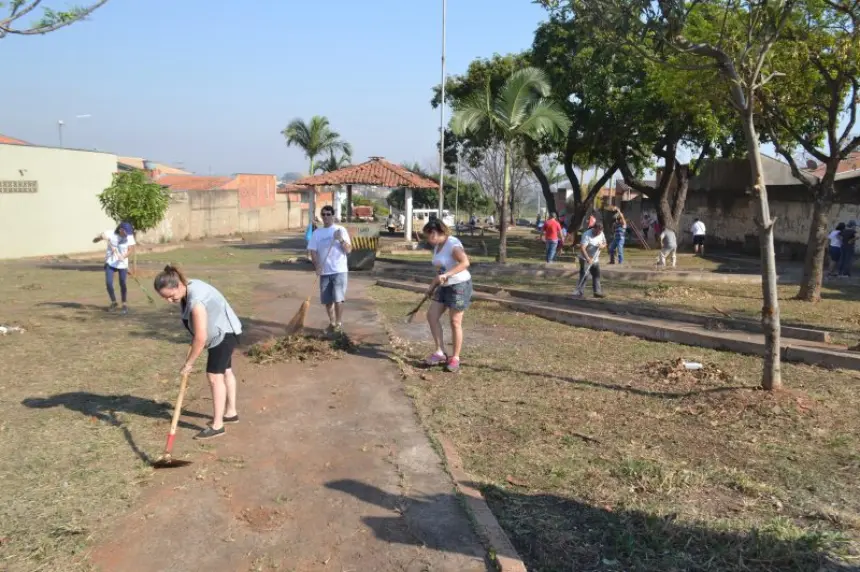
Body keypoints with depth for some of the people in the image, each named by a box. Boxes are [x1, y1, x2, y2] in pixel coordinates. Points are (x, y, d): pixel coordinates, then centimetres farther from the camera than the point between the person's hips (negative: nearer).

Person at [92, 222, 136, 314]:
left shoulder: (129, 237, -12)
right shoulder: (110, 234, -13)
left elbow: (131, 250, -17)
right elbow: (94, 240, -9)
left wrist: (123, 256, -36)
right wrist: (101, 237, -31)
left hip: (122, 264, 0)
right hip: (110, 263, 1)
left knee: (123, 284, -4)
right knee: (108, 283, -6)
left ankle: (125, 304, 16)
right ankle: (113, 303, 16)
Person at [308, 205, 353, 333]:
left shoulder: (341, 230, -1)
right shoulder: (317, 233, 7)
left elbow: (349, 250, -6)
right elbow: (313, 251, 3)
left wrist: (341, 240, -22)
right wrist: (317, 266, -12)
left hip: (339, 270, -3)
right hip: (324, 272, 3)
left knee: (338, 298, -9)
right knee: (327, 300, 8)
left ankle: (339, 323, 3)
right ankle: (332, 322, 23)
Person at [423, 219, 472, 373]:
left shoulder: (453, 244, -20)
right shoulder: (437, 246, 9)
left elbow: (465, 263, -34)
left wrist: (446, 275, -40)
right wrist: (433, 285, 15)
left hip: (459, 286, -9)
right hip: (444, 286, 9)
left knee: (455, 322, -1)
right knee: (431, 316, 3)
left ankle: (455, 358, 12)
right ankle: (440, 352, 11)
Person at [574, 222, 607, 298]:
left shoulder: (601, 234, 0)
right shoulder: (587, 235, -23)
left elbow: (604, 243, 14)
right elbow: (582, 248, -31)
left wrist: (602, 246, -13)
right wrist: (588, 258, -41)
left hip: (595, 259, 7)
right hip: (585, 259, -7)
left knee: (597, 275, 10)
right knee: (584, 276, -12)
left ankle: (597, 292, 18)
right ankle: (578, 292, -7)